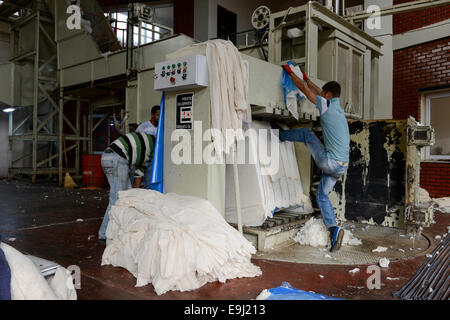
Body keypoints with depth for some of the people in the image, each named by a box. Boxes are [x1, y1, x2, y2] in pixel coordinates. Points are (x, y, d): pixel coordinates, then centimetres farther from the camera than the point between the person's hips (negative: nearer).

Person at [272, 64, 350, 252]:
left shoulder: (326, 105, -8)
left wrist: (290, 72, 12)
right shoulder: (339, 109, 16)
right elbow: (317, 91, 31)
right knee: (322, 195, 16)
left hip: (330, 162, -8)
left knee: (306, 133, 11)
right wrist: (306, 78, 40)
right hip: (342, 166, 8)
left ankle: (281, 134, 35)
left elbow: (304, 89, 0)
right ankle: (333, 228, 9)